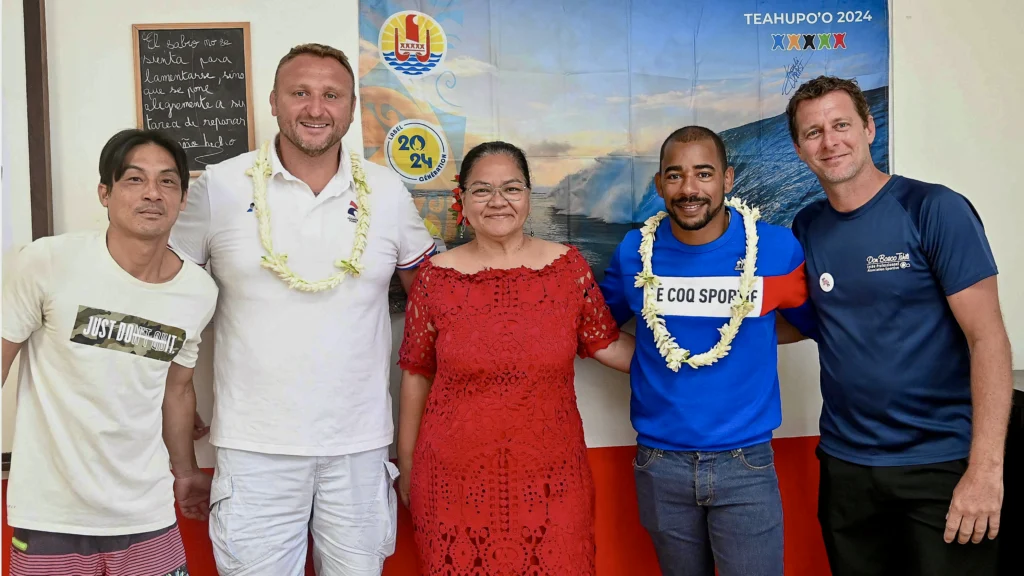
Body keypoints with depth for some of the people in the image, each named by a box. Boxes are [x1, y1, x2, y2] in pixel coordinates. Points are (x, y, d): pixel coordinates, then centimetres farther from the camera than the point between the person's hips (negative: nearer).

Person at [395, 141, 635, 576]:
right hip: (456, 478, 0)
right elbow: (416, 376, 3)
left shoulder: (569, 267, -1)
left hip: (548, 476, 1)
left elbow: (608, 345, 6)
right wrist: (406, 466, 8)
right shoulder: (437, 276, -3)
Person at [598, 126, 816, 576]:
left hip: (745, 463, -2)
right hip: (659, 464, 2)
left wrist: (749, 334, -1)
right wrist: (657, 357, -1)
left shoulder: (777, 249, -9)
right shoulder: (634, 252, -4)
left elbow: (811, 323, 7)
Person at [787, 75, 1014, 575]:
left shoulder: (934, 210, -10)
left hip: (942, 464, -4)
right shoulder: (806, 229, 3)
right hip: (845, 464, 4)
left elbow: (987, 337, -12)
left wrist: (986, 469, -19)